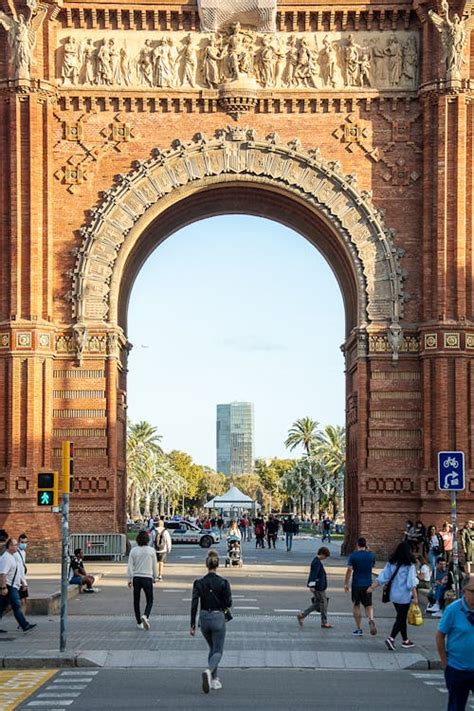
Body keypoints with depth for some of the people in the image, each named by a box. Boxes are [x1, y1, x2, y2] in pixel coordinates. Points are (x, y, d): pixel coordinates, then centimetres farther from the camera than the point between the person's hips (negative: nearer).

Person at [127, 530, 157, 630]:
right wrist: (154, 577, 16)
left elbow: (130, 566, -4)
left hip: (136, 578, 2)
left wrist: (130, 579, 0)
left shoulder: (133, 551, -3)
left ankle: (139, 622, 17)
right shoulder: (151, 550, -4)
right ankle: (145, 616, -20)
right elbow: (154, 566, 3)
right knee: (149, 600, 7)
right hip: (147, 578, -1)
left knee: (136, 600, 13)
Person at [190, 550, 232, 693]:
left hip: (203, 618, 3)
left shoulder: (199, 583, -4)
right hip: (218, 618, -3)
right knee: (218, 651, 4)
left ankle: (214, 679, 24)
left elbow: (194, 604, -6)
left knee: (212, 648, 23)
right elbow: (228, 603, -10)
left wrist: (192, 625, -2)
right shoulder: (223, 582, -11)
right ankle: (209, 671, -26)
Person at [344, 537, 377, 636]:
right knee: (368, 605, 12)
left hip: (356, 584, -2)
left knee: (356, 606, 10)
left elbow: (349, 570, -12)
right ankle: (371, 619, -19)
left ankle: (358, 629, 11)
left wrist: (346, 583, -6)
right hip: (368, 584, 2)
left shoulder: (353, 555, -8)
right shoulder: (371, 555, 1)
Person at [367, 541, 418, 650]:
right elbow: (411, 583, -16)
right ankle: (391, 638, -15)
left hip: (394, 595, 6)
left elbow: (382, 577, 0)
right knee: (401, 618, 0)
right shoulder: (409, 566, -13)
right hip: (404, 596, -6)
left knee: (401, 617, 17)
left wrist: (372, 587, 5)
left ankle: (405, 640, 26)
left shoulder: (391, 563, 1)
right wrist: (415, 596, -13)